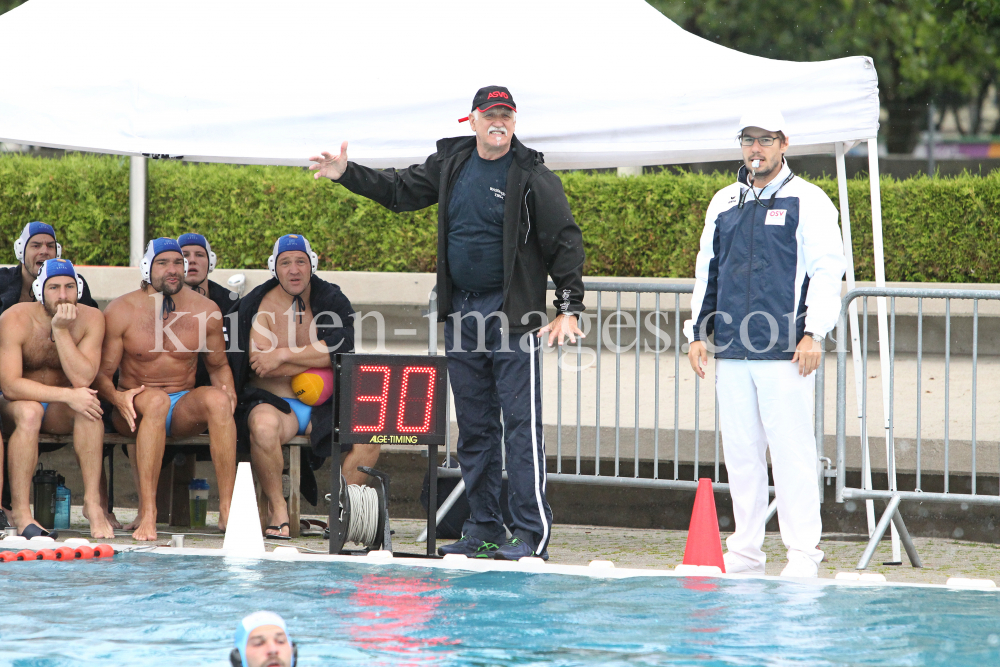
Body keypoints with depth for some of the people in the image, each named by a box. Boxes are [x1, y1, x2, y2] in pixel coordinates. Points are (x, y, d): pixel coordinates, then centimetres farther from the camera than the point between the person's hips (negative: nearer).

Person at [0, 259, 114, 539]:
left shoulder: (90, 319, -10)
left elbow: (82, 380, -22)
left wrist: (61, 330, -29)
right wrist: (66, 395, -34)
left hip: (60, 411, 2)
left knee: (88, 402, -29)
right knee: (29, 411, -36)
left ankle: (92, 502, -31)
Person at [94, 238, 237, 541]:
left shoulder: (206, 310, 4)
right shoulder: (122, 311, -3)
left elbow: (218, 365, 16)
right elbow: (102, 374, -2)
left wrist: (229, 392, -7)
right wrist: (117, 397, -25)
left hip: (183, 408, 2)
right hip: (135, 410, -2)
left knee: (218, 399, -31)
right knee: (156, 400, -38)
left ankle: (227, 509, -36)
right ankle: (147, 513, -44)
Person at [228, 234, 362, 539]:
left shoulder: (332, 301, 6)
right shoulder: (262, 305, -2)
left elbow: (343, 348, -12)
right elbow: (260, 364, -15)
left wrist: (284, 355, -17)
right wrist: (321, 359, -10)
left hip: (320, 409, 3)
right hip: (272, 402, -3)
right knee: (264, 426, -38)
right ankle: (278, 511, -22)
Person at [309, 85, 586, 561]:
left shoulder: (532, 177, -7)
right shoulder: (452, 163, 10)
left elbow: (564, 241, -8)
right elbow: (401, 191, 23)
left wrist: (569, 308, -14)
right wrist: (347, 175, 15)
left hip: (511, 312, -6)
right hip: (461, 309, 6)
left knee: (521, 423, -10)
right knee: (473, 426, 9)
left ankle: (533, 534, -11)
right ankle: (483, 529, 15)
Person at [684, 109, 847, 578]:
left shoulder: (808, 201, 1)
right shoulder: (724, 203, 17)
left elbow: (827, 271, -4)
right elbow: (707, 271, 24)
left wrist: (813, 333, -12)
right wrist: (698, 332, 16)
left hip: (784, 351, -5)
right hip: (732, 352, 5)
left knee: (791, 450, -8)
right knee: (740, 451, 6)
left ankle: (803, 552, -4)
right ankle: (744, 550, 12)